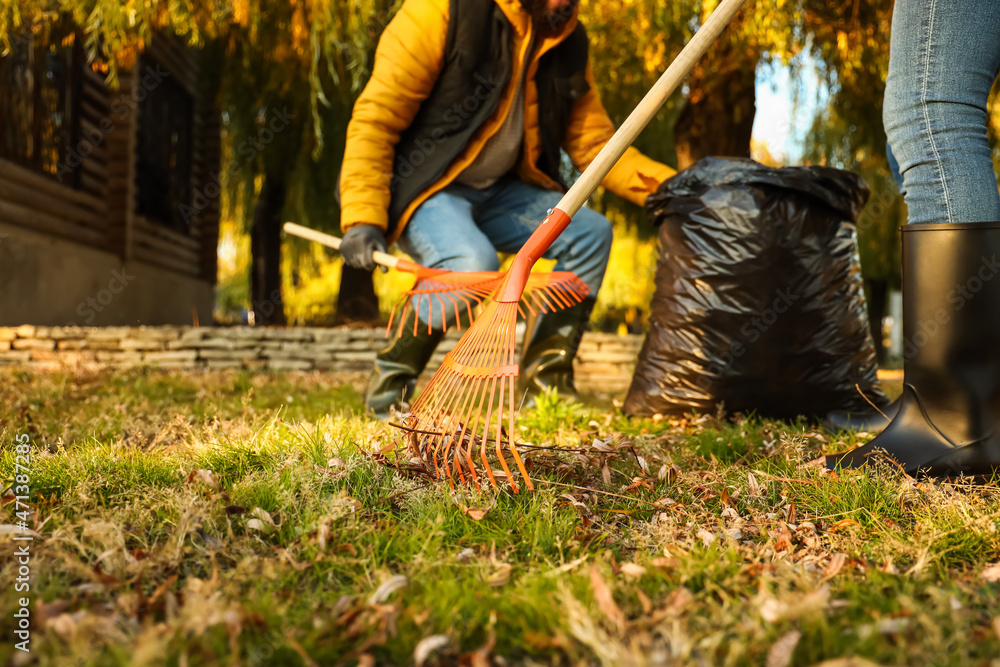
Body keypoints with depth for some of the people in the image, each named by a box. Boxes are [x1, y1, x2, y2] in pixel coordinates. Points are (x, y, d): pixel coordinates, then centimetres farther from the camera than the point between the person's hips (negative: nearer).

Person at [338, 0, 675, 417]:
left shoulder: (568, 42, 1)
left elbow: (595, 142, 5)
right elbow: (375, 117, -18)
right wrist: (363, 218, -27)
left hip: (497, 190, 7)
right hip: (423, 185, -6)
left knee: (591, 233, -10)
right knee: (472, 262, -33)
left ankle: (544, 382, 2)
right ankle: (389, 383, -9)